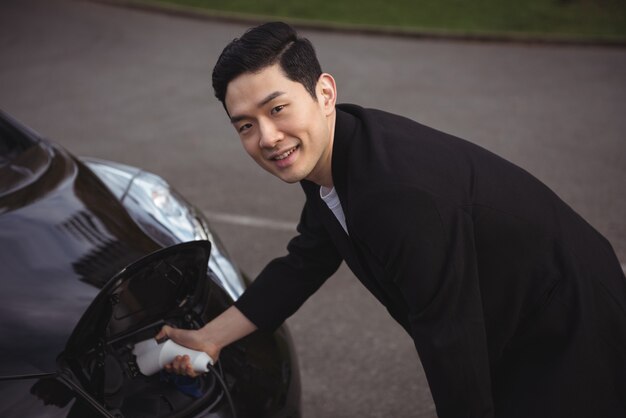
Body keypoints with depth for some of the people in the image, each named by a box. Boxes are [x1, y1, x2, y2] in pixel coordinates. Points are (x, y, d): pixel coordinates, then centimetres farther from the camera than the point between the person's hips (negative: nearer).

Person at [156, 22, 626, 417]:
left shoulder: (403, 192, -37)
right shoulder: (324, 153, -7)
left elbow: (451, 345, -30)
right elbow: (302, 267, 7)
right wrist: (210, 338, 8)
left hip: (566, 342, -8)